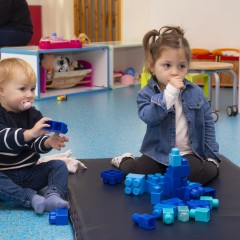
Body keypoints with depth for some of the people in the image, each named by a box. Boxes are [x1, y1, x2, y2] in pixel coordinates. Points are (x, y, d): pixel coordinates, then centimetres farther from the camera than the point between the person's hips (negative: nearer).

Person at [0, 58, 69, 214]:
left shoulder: (32, 114, 3)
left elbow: (36, 143, -3)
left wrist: (48, 142, -28)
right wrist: (29, 133, -48)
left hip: (29, 173, 5)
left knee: (58, 165, -11)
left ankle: (53, 196, -34)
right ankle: (32, 198, -35)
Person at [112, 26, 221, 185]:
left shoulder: (196, 92, 2)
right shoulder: (146, 94, -6)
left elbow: (207, 123, 8)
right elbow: (149, 117, -26)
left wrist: (212, 156, 4)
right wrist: (170, 91, -30)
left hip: (188, 154, 1)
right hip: (158, 154, 0)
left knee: (210, 171, -27)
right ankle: (125, 160, 16)